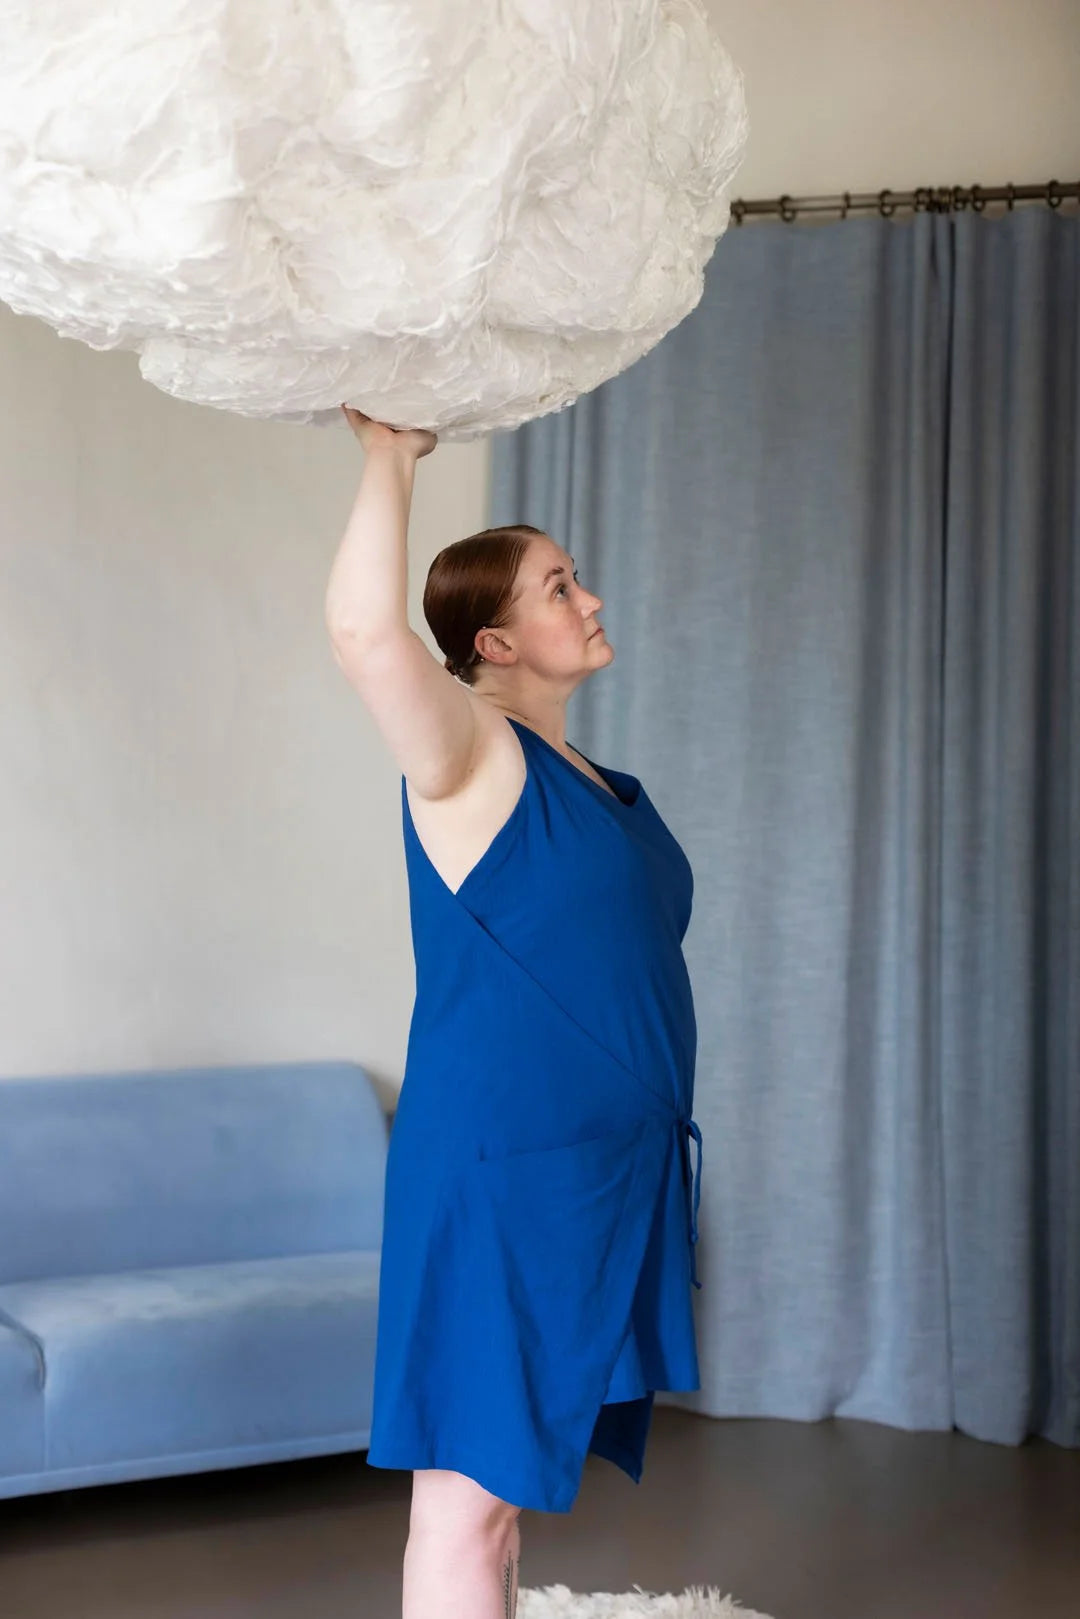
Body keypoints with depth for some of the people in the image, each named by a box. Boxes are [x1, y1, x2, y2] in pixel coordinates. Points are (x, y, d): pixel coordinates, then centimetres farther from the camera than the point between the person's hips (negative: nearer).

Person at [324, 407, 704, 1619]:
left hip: (602, 1169, 9)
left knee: (507, 1481, 15)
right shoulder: (471, 755, -10)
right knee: (470, 1491, -4)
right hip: (500, 1169, -8)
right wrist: (388, 458, -20)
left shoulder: (598, 786, 15)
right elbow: (363, 630, -30)